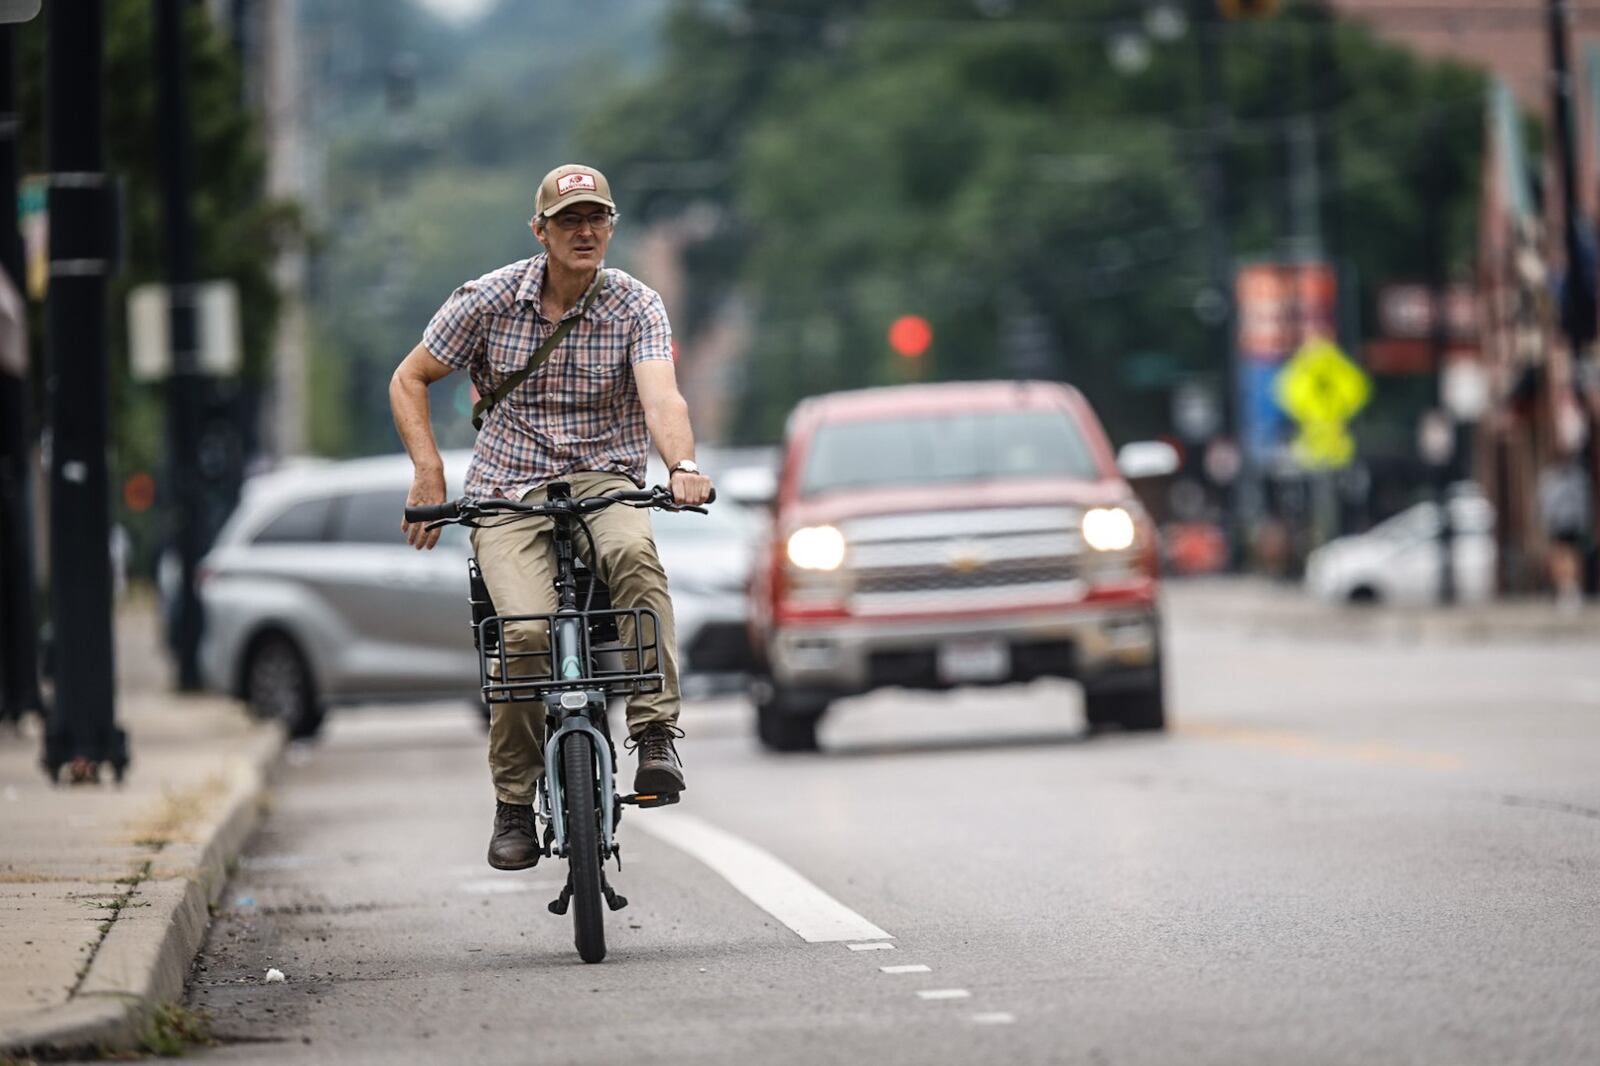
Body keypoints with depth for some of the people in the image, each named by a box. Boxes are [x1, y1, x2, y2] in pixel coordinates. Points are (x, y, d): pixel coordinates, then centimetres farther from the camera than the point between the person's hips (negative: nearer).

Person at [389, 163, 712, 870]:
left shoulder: (635, 306, -4)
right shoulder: (489, 300, -2)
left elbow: (662, 396, -21)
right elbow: (409, 380, 9)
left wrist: (683, 467, -41)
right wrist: (428, 472, -5)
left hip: (603, 481, 0)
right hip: (507, 492, 0)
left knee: (634, 553, -37)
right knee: (528, 629, -25)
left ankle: (655, 737, -33)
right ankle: (514, 804, -7)